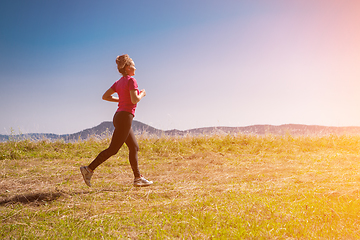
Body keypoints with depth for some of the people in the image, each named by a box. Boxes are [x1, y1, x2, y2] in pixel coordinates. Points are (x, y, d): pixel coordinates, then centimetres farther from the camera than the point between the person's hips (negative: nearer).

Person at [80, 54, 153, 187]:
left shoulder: (119, 82, 14)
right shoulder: (131, 80, -10)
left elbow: (105, 96, 12)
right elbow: (135, 100, -20)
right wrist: (142, 94, 1)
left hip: (119, 116, 9)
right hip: (125, 117, -9)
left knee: (134, 147, 11)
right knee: (113, 149, -8)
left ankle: (138, 178, 12)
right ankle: (89, 169, -9)